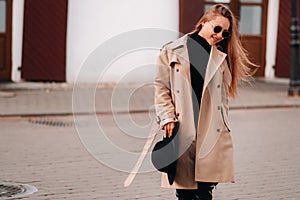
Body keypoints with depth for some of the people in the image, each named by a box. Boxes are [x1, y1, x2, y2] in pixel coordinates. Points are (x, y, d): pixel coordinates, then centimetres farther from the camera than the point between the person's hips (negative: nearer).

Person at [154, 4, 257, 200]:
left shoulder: (221, 58, 11)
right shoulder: (172, 51, 4)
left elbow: (223, 95, 14)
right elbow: (161, 87, 4)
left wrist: (223, 126, 7)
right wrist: (168, 118, -4)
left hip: (211, 132, 2)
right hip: (182, 132, -1)